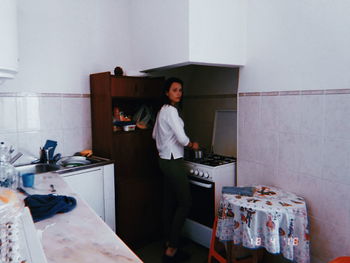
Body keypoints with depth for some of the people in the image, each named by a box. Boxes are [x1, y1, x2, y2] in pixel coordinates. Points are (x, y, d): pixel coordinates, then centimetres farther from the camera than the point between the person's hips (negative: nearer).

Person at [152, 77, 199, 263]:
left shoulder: (163, 110, 14)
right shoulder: (171, 110, -15)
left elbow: (155, 135, 23)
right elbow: (182, 138, -21)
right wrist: (193, 145, -2)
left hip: (166, 161, 9)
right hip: (173, 162, -9)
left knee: (170, 203, 14)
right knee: (185, 203, -3)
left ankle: (169, 243, 25)